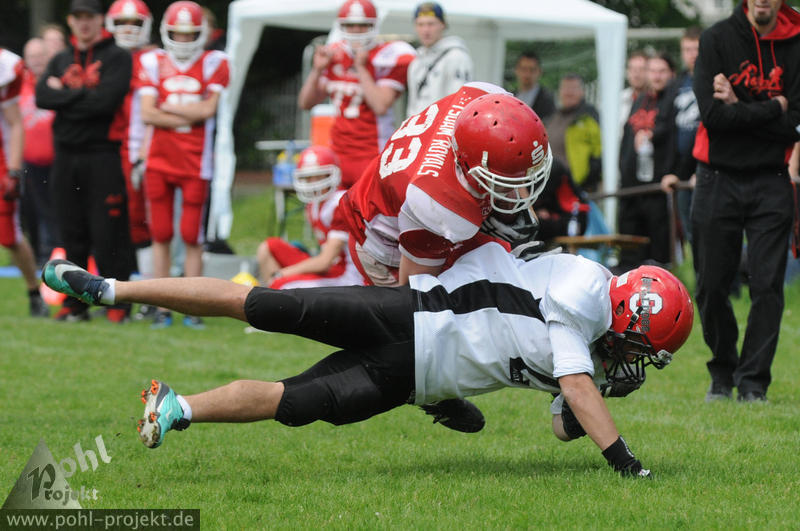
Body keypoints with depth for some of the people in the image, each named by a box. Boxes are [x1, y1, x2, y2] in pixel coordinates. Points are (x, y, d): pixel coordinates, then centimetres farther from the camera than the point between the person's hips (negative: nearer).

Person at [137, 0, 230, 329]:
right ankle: (163, 309, 8)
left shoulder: (213, 64, 0)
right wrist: (188, 116, -10)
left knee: (192, 237, 1)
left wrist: (167, 107, -5)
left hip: (195, 163, -2)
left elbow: (208, 109, -12)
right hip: (160, 161, 2)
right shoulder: (154, 63, 4)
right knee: (160, 236, 4)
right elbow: (147, 114, -5)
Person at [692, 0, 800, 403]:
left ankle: (753, 381, 4)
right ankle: (723, 373, 21)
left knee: (767, 285, -5)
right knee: (711, 286, 3)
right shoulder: (716, 40, -3)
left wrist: (739, 108, -12)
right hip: (717, 181, 0)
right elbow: (711, 114, -13)